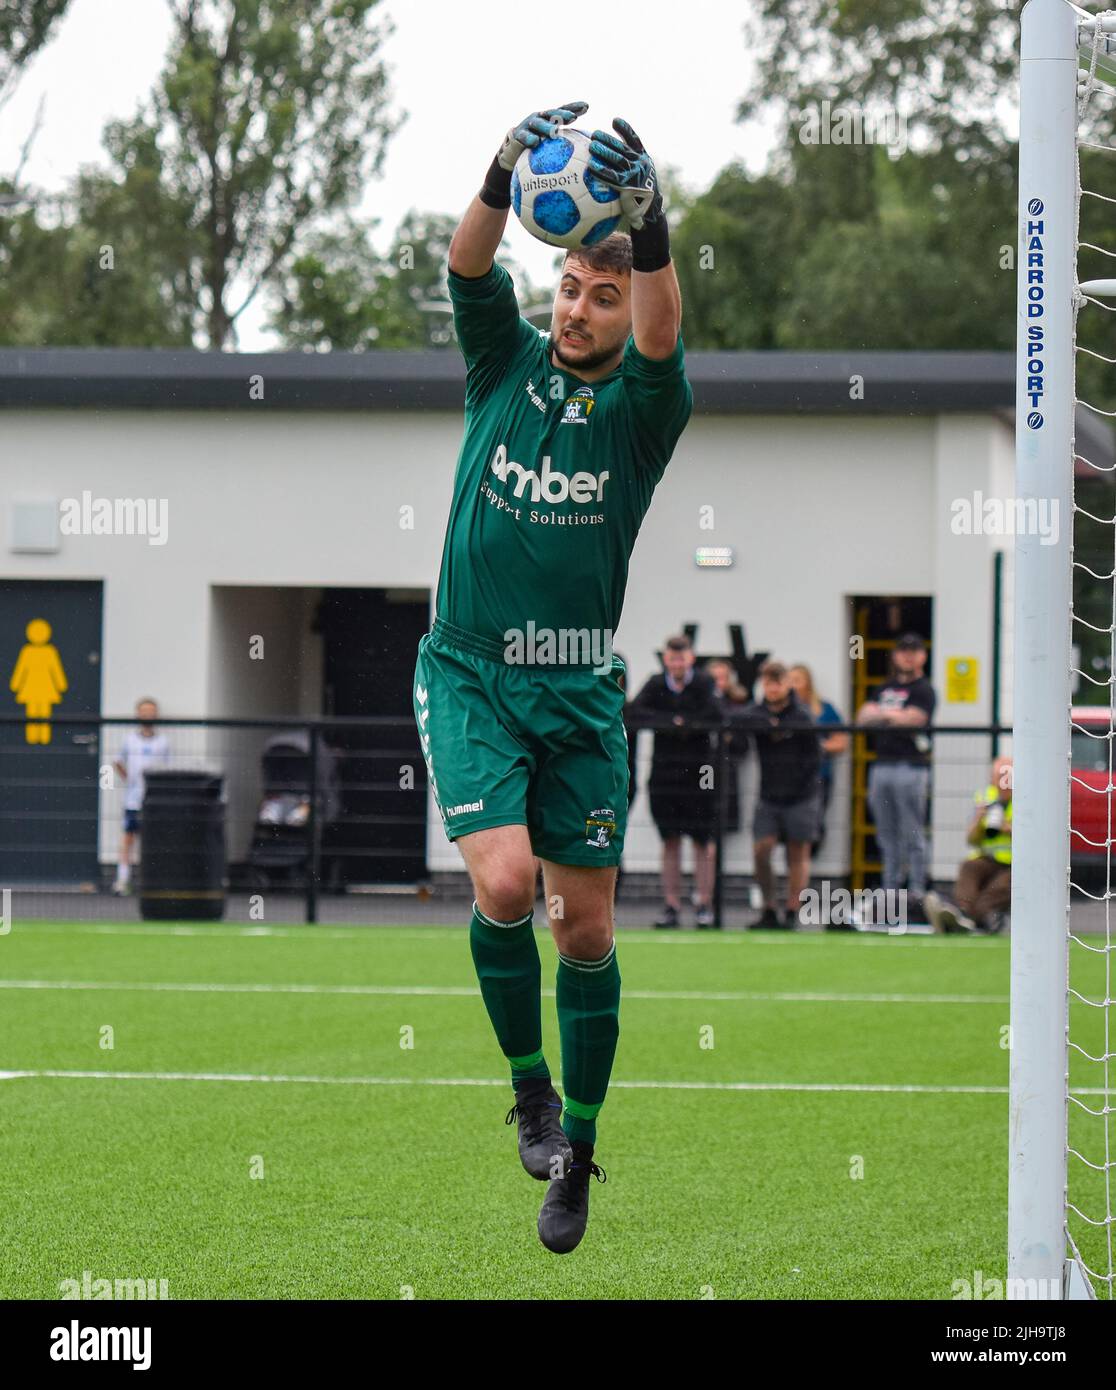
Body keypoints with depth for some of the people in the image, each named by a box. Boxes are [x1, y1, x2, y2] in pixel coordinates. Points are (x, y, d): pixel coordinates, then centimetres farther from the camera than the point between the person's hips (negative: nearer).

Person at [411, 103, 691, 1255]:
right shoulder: (505, 364, 2)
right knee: (504, 881, -20)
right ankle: (529, 1084, 3)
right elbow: (469, 266, -15)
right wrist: (507, 175, -34)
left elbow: (662, 333, -24)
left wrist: (650, 225, -41)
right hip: (468, 674, 0)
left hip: (581, 692, 1)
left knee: (586, 929, 4)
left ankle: (576, 1152, 18)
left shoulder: (642, 408, -3)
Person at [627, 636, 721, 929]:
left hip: (699, 772, -2)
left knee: (703, 840, -1)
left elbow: (715, 713, -16)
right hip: (665, 770, 2)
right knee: (670, 840, 4)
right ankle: (671, 905, 7)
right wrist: (672, 721, -19)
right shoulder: (656, 685, 5)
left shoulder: (704, 683, 0)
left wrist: (684, 723, -13)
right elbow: (635, 711, -10)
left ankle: (704, 905, 4)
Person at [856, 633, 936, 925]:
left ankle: (917, 896, -8)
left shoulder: (924, 690, 1)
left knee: (913, 835, -8)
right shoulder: (885, 689, 21)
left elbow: (913, 719, -13)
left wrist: (880, 714, -1)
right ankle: (890, 893, 12)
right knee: (888, 837, 9)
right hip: (881, 767, 7)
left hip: (911, 767, -7)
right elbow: (863, 717, 11)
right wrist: (889, 716, -7)